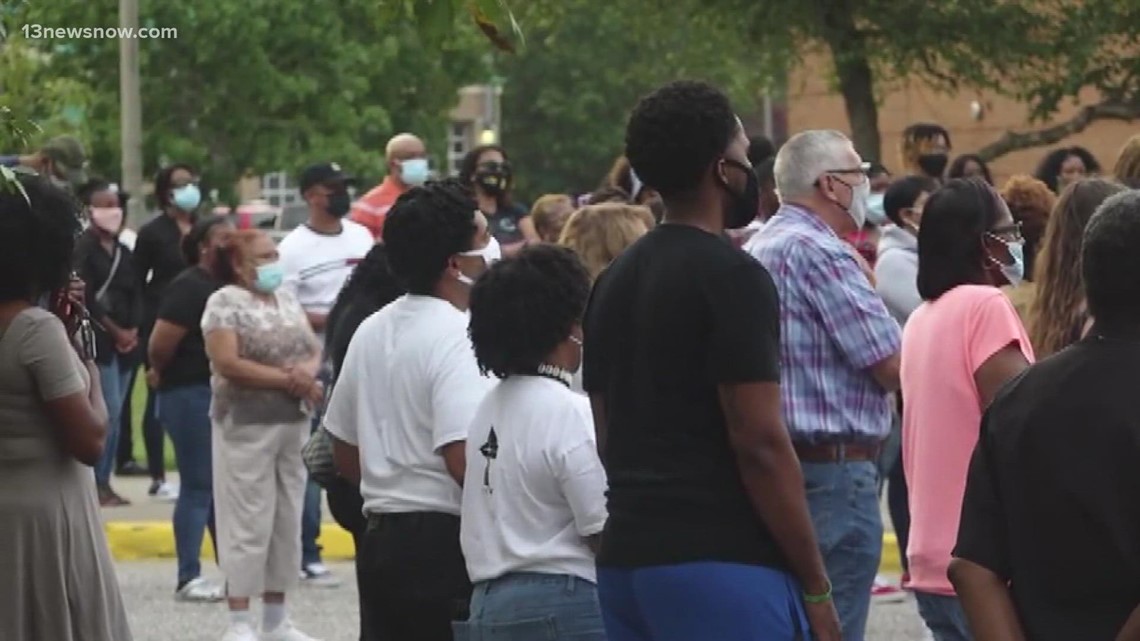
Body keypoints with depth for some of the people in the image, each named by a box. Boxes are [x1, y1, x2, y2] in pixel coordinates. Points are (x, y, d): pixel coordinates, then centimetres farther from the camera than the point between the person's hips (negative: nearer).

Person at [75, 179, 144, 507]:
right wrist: (115, 331, -10)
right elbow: (86, 299, -12)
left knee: (114, 414, 7)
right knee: (109, 411, -13)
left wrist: (133, 331, -2)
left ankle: (104, 482, 12)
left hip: (125, 341, 7)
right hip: (98, 340, -7)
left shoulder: (123, 253, 17)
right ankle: (97, 483, -9)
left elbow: (135, 295, 15)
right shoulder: (83, 248, -6)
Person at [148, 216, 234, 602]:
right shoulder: (190, 288, -13)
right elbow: (160, 345, -19)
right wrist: (162, 375, 0)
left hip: (222, 395, 8)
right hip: (191, 396, -8)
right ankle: (188, 579, -1)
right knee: (198, 486, -5)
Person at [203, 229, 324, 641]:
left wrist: (308, 370, -13)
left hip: (294, 424, 7)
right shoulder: (225, 302, -7)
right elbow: (226, 363, -18)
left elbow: (314, 349, 11)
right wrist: (286, 379, -17)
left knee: (287, 521, 9)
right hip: (246, 425, -7)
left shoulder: (287, 299, 14)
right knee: (249, 523, -7)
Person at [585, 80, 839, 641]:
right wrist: (816, 586, -10)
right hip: (722, 560, -8)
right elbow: (759, 442, -15)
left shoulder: (614, 282, 15)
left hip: (625, 558, 8)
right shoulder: (730, 277, -11)